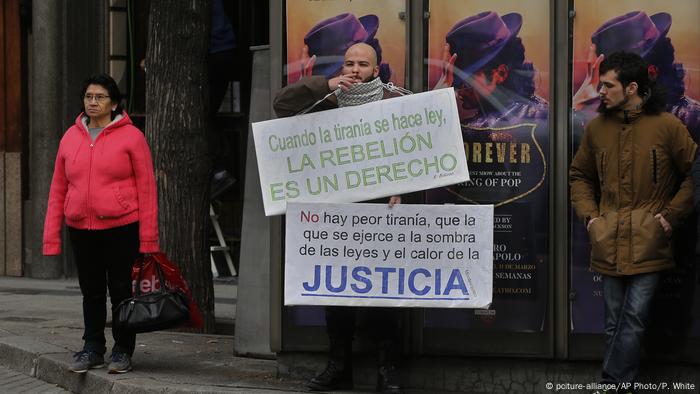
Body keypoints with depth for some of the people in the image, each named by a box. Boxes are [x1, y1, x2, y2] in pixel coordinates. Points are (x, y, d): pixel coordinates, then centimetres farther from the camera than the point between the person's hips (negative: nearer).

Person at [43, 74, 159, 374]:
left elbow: (146, 188, -5)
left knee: (121, 291, 3)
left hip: (121, 229, -4)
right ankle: (92, 349, 19)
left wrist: (148, 237, -10)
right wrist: (52, 237, 6)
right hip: (81, 230, 4)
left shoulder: (130, 136, -4)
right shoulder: (70, 138, 9)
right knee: (91, 292, 11)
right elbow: (58, 189, 11)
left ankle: (123, 351, 13)